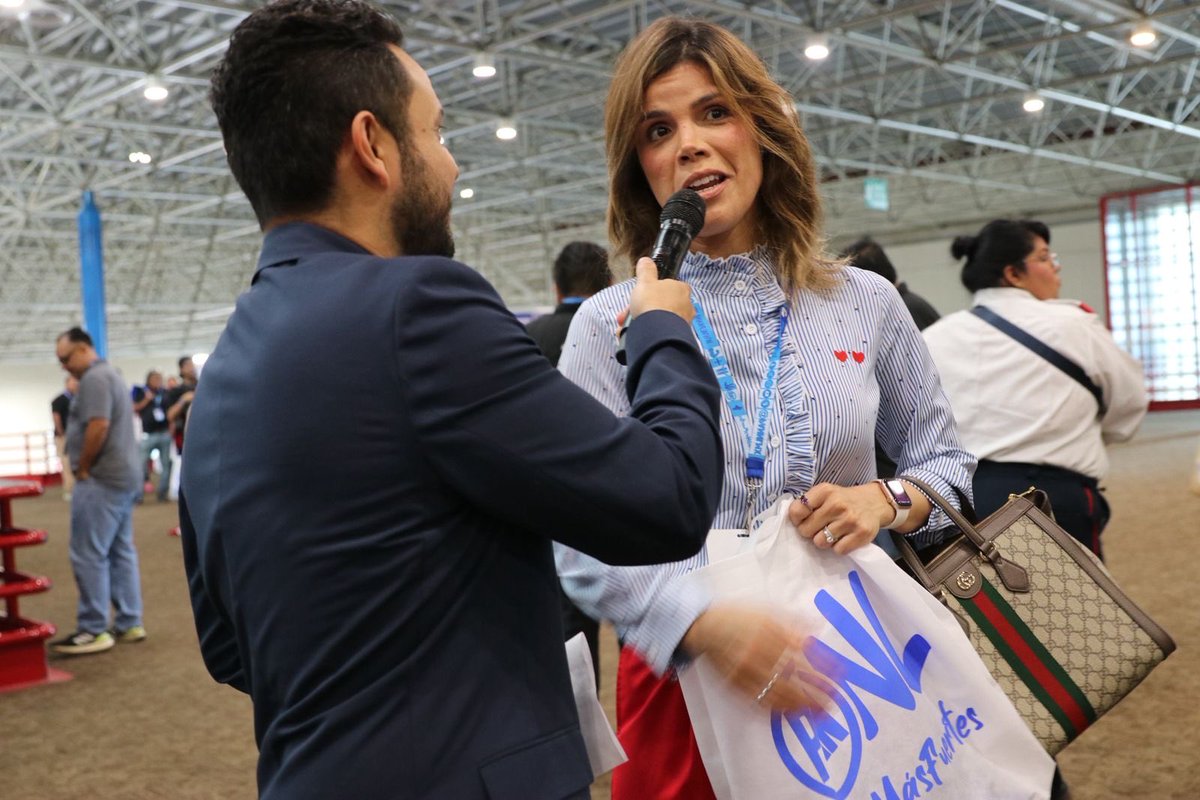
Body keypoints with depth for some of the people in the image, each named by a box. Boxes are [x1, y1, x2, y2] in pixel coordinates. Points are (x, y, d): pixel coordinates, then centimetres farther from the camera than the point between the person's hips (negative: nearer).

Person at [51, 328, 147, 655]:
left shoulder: (94, 378, -13)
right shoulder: (110, 375, 20)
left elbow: (98, 426, -24)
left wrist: (82, 468, -14)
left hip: (102, 479, -11)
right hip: (123, 476, 11)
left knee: (88, 554, -7)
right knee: (121, 552, 11)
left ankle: (93, 631, -4)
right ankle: (129, 623, 15)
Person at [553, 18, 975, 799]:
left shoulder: (865, 302, -1)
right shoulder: (610, 325, -7)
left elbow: (945, 460, 10)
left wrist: (889, 499, -12)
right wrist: (705, 620, -27)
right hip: (685, 677, -2)